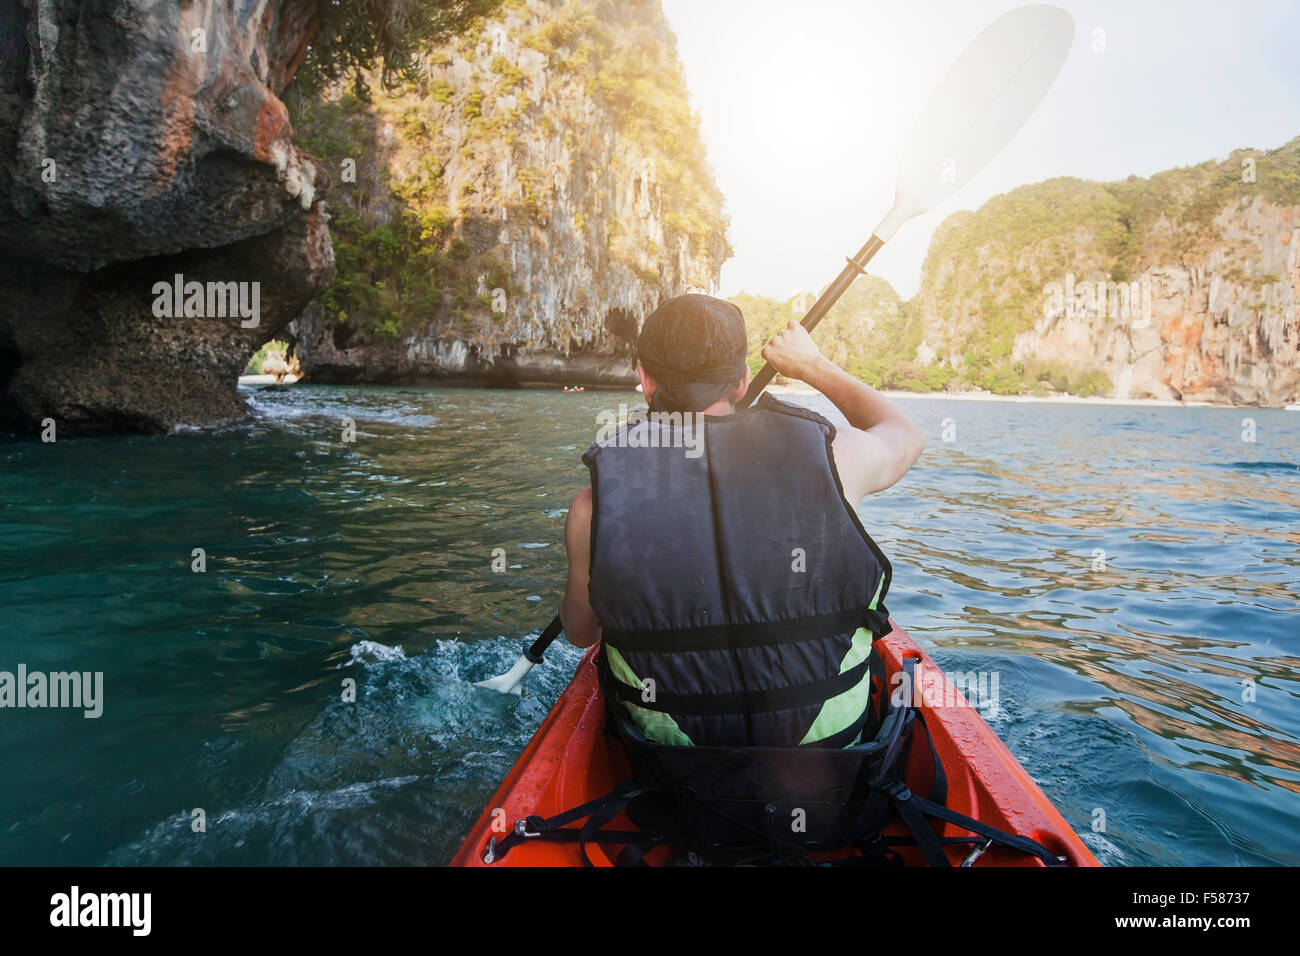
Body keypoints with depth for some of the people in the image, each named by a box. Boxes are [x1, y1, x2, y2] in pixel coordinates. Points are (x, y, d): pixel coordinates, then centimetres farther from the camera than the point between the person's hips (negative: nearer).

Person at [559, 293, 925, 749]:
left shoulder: (596, 505, -17)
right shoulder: (829, 455, -17)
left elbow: (580, 632, 2)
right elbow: (908, 436, 9)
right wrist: (815, 366, 21)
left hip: (672, 745, 1)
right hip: (827, 739, 1)